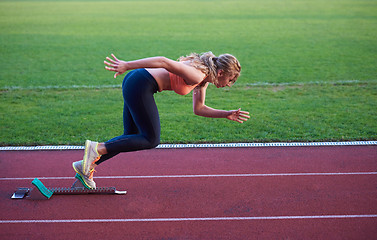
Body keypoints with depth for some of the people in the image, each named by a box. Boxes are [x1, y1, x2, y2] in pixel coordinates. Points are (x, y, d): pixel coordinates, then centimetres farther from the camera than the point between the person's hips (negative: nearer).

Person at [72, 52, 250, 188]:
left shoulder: (203, 79, 14)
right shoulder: (197, 75, -16)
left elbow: (199, 109, 21)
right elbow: (164, 62, -24)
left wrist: (226, 114, 16)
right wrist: (126, 65, -25)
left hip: (135, 84, 10)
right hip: (140, 85, -10)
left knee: (132, 137, 13)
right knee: (151, 140, -3)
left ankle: (86, 166, 17)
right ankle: (96, 149, -6)